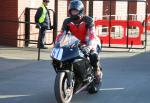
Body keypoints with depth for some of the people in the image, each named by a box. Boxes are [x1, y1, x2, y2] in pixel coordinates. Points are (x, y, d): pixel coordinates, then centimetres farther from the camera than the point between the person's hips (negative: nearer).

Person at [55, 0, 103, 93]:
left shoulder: (88, 20, -18)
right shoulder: (67, 22, -5)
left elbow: (92, 34, -31)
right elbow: (61, 34, -11)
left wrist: (89, 46, -49)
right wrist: (56, 45, -29)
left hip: (91, 43, -5)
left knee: (93, 56, -36)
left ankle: (98, 78, -14)